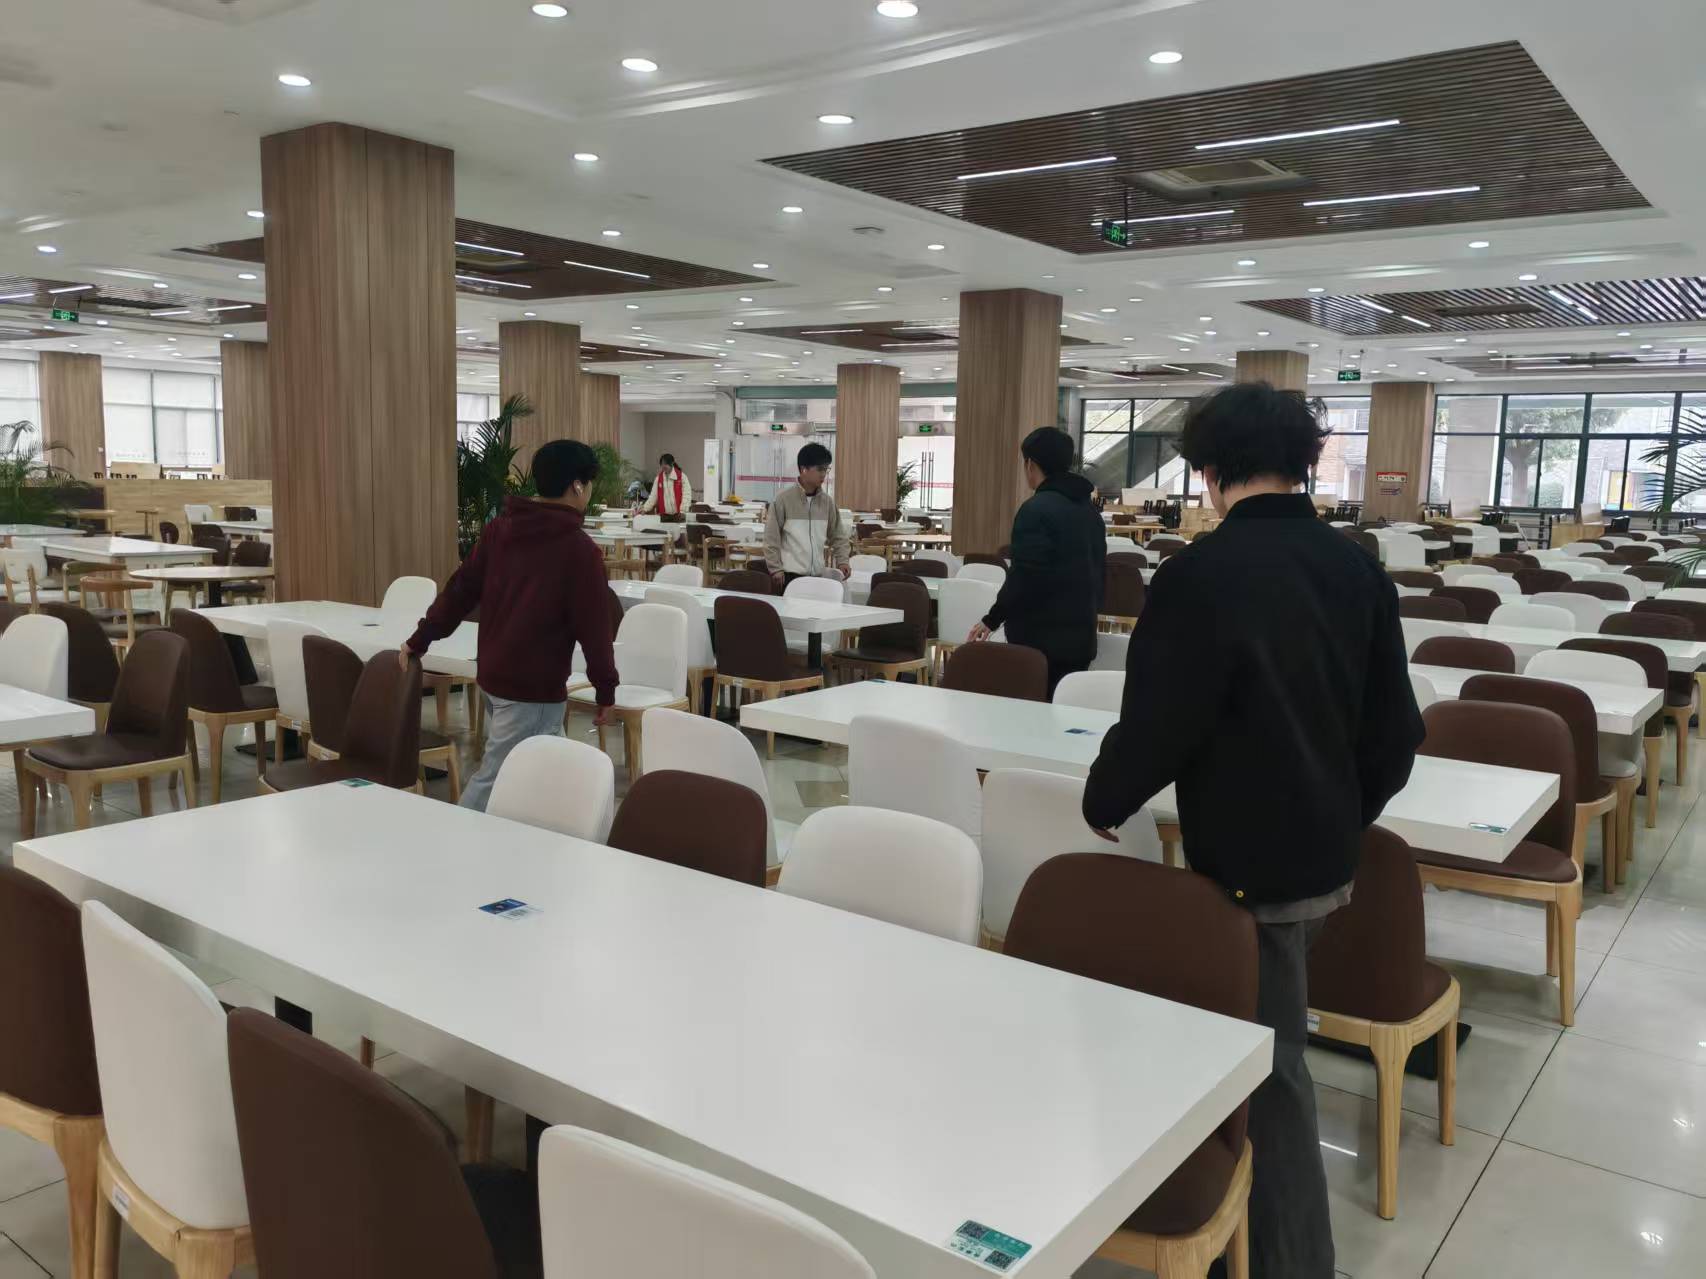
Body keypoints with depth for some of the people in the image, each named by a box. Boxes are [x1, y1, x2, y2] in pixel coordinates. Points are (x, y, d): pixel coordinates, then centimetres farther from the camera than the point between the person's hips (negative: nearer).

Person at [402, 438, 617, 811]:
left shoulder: (499, 529, 5)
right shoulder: (580, 548, -14)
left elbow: (460, 590, 8)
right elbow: (594, 626, -12)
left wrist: (419, 641, 16)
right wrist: (606, 690, -3)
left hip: (492, 673, 8)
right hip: (534, 687, -8)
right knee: (492, 779, -1)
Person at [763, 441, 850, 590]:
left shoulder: (827, 501, 7)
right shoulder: (783, 499, -5)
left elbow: (837, 535, 14)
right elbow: (771, 537, -4)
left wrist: (843, 561, 0)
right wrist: (775, 568, -7)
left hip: (818, 574, 4)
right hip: (790, 574, -4)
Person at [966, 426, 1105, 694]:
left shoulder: (1037, 509, -13)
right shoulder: (1090, 511, 13)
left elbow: (1024, 579, -18)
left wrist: (991, 620, -8)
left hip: (1041, 638, -8)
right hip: (1081, 637, 8)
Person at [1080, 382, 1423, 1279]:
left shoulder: (1203, 572, -20)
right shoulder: (1358, 568, 1)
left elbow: (1156, 721, -17)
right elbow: (1395, 732, 7)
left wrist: (1102, 805, 1)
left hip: (1249, 863, -7)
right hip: (1325, 852, 7)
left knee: (1269, 1070, 7)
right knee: (1268, 1049, 23)